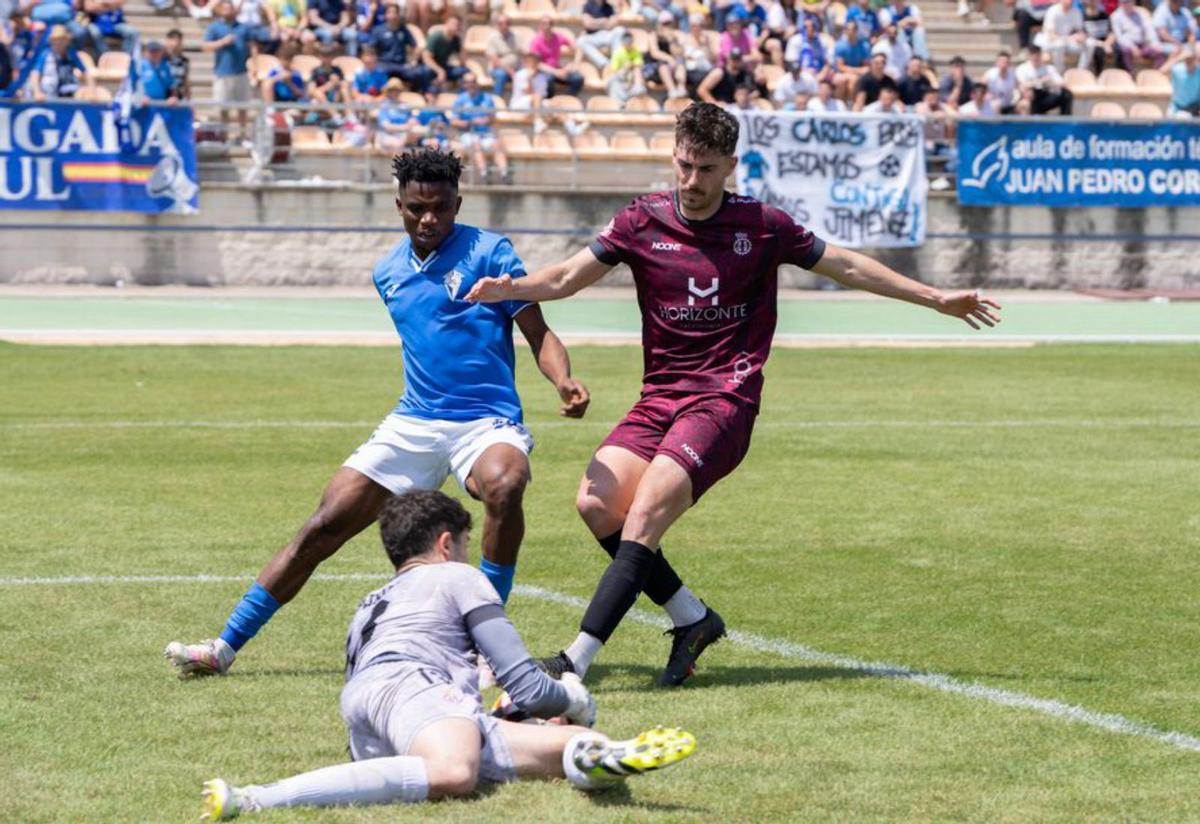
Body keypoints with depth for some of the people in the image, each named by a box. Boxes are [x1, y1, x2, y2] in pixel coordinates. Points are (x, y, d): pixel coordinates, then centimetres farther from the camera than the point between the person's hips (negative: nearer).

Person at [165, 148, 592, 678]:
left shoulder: (489, 253, -4)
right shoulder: (389, 273, 13)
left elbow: (539, 336, -5)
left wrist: (564, 382, -23)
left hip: (485, 423, -5)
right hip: (413, 424, 5)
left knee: (504, 485, -38)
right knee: (325, 526, -2)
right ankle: (226, 647, 5)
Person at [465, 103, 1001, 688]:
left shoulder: (762, 225, 0)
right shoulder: (643, 220, 5)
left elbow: (848, 267, 14)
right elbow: (567, 277, 5)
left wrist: (938, 299, 18)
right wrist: (510, 288, -16)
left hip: (724, 400, -4)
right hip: (659, 395, 4)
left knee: (644, 513, -22)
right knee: (597, 502, -16)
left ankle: (577, 660, -27)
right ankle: (692, 619, 3)